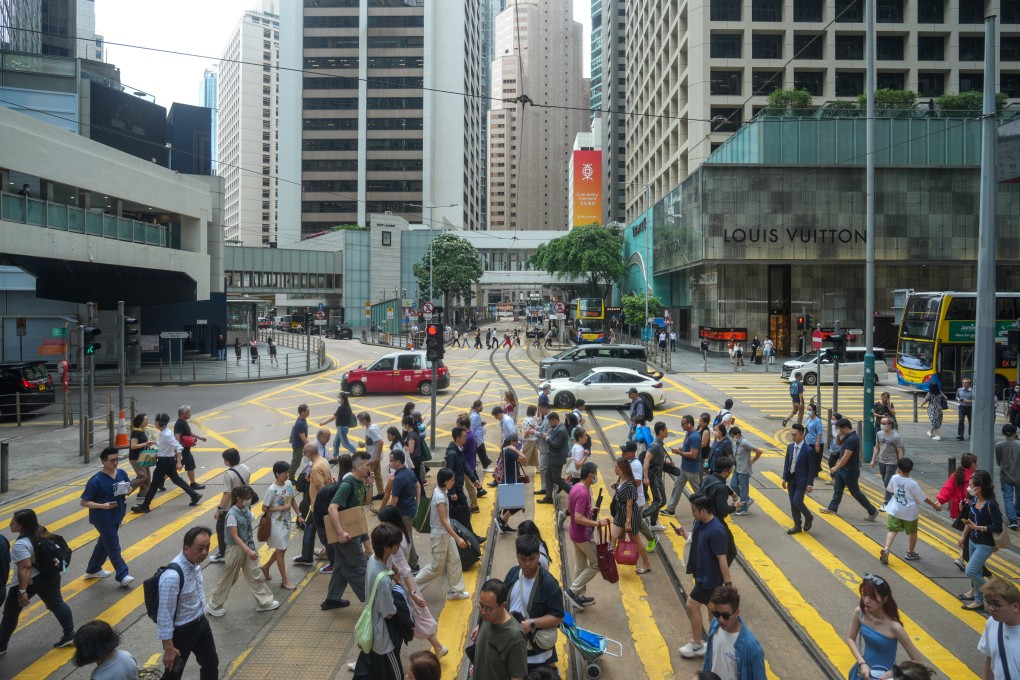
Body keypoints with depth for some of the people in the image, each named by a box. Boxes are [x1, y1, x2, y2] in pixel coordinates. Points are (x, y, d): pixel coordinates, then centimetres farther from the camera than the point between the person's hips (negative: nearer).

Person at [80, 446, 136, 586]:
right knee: (113, 547, -5)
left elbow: (130, 487, 13)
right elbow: (84, 502, -16)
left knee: (105, 542, 21)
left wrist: (129, 490, -11)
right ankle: (123, 576, 0)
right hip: (103, 519, -7)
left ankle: (93, 570, 40)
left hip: (116, 517, 7)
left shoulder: (122, 473, -3)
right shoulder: (96, 480, -20)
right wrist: (103, 505, -28)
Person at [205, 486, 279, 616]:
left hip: (248, 546, 7)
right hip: (236, 549, -7)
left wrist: (252, 548, 15)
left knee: (255, 575, 14)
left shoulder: (246, 509, -2)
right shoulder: (232, 515, -25)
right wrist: (248, 551, -30)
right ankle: (213, 606, 27)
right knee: (228, 579, 8)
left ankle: (264, 602, 25)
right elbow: (235, 537, -25)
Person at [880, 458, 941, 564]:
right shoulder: (912, 484, -18)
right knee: (912, 532, 19)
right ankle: (910, 553, 32)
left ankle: (886, 549, -16)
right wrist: (934, 505, 4)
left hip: (895, 511, 2)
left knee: (892, 530, 5)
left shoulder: (894, 478, -10)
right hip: (909, 513, -2)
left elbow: (889, 490, 8)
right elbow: (923, 498, -10)